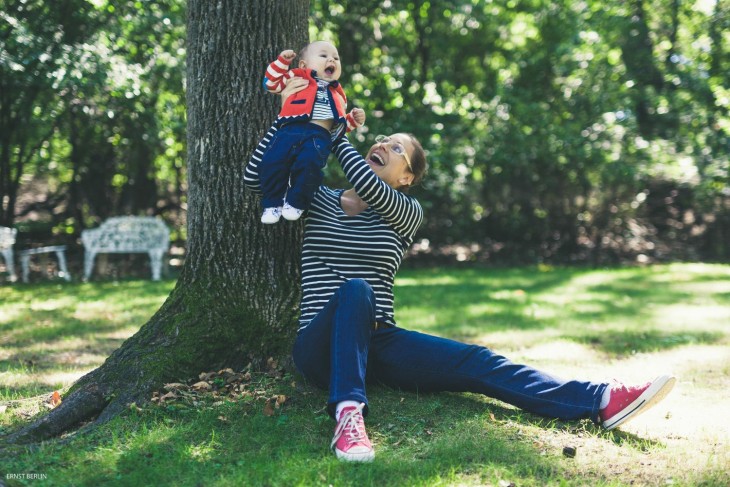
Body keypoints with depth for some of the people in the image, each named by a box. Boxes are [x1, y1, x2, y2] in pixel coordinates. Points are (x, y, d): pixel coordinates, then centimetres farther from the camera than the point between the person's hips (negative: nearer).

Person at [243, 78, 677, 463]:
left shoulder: (406, 213, 8)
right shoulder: (319, 201, 10)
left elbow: (368, 187, -14)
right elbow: (256, 177, -2)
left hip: (376, 342, 2)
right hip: (323, 345, -1)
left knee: (474, 362, -20)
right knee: (355, 290, -36)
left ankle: (603, 402, -35)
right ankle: (349, 412, -53)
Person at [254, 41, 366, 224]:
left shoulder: (337, 94, 34)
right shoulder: (297, 78, 26)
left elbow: (339, 125, 37)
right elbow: (271, 83, 20)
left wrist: (353, 119, 19)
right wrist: (282, 61, 12)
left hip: (319, 135, 1)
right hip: (290, 129, 0)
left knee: (309, 162, -32)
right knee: (272, 161, -25)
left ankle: (296, 203, -18)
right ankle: (273, 203, -9)